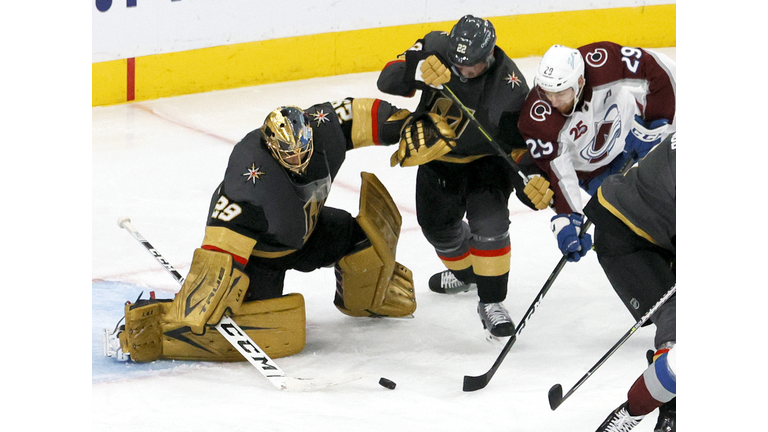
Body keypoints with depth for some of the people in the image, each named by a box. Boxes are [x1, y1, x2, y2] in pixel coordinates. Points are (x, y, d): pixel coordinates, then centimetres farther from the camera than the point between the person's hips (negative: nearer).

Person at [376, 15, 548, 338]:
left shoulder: (509, 83, -30)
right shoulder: (436, 48, -22)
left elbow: (522, 140, -25)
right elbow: (388, 80, -27)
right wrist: (419, 71, -46)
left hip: (487, 157, -4)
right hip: (438, 155, 4)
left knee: (488, 220, -24)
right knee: (437, 225, 16)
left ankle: (491, 302, -14)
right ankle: (465, 272, 48)